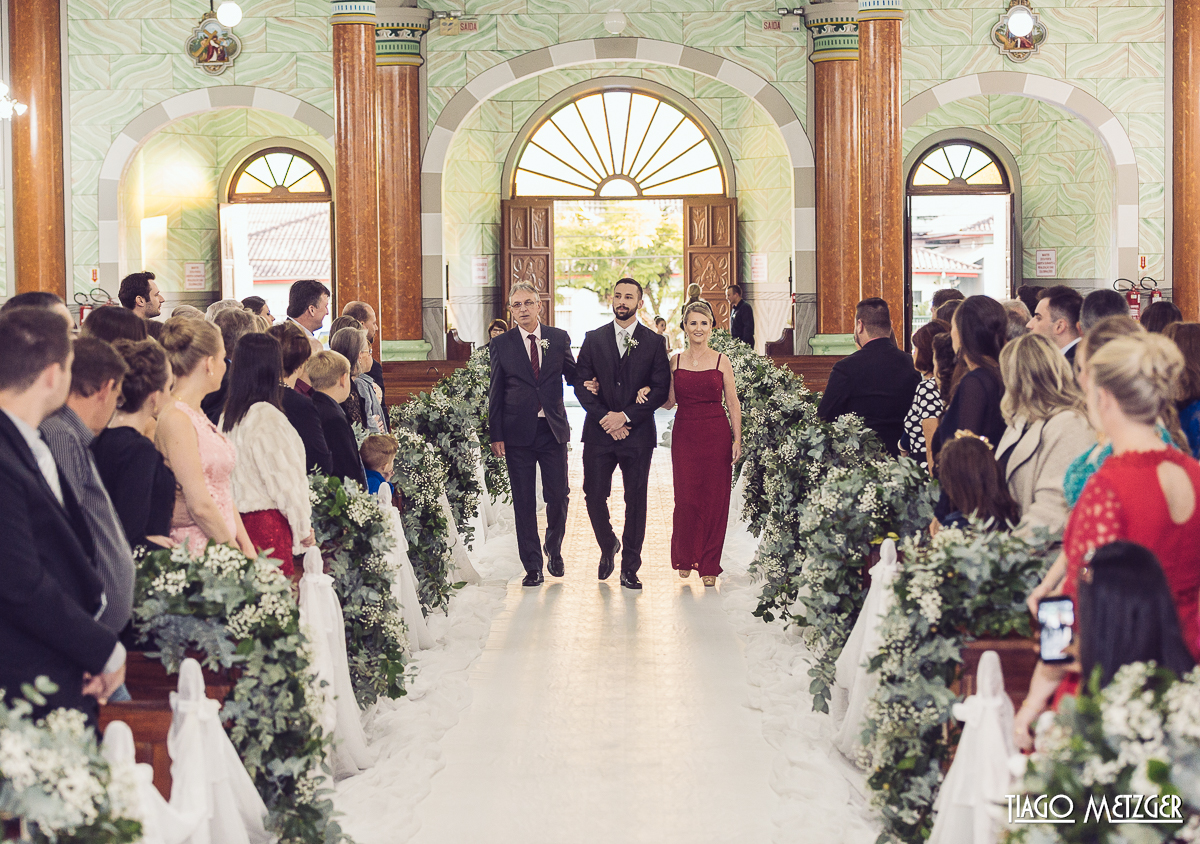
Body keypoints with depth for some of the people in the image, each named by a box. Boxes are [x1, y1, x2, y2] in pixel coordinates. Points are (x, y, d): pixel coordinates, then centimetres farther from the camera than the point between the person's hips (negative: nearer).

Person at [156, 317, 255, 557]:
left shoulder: (198, 415, 14)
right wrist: (237, 554, -10)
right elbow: (200, 505, -17)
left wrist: (247, 548, 8)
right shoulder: (176, 418, -14)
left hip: (222, 544, 8)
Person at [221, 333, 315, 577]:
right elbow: (283, 477, -13)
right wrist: (304, 527, -1)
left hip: (240, 518, 8)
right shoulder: (267, 417, -15)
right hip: (269, 522, -8)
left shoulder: (228, 416, 9)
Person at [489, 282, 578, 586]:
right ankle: (532, 566, 12)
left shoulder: (559, 338, 5)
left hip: (553, 430, 1)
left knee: (559, 496, 4)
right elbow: (495, 393, 3)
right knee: (524, 502, 3)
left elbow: (572, 375, 10)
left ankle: (553, 549, 30)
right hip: (518, 432, -1)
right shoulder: (500, 344, 2)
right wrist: (495, 435, -2)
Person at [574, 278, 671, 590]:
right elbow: (581, 385, 3)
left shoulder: (654, 342, 4)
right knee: (594, 496, -1)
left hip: (638, 433, -1)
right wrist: (604, 418, -10)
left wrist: (626, 416, -12)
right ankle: (608, 546, 27)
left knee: (636, 501, 2)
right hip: (599, 432, 1)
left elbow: (661, 389, -2)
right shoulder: (593, 339, 8)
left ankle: (630, 567, 11)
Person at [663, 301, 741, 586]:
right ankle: (685, 557, 19)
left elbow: (733, 404, 3)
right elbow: (668, 402, 9)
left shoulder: (721, 362, 3)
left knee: (714, 498, 0)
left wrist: (737, 440, -3)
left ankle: (709, 565, 11)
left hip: (716, 434, -1)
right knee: (686, 498, -2)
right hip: (685, 434, 1)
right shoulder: (675, 362, 7)